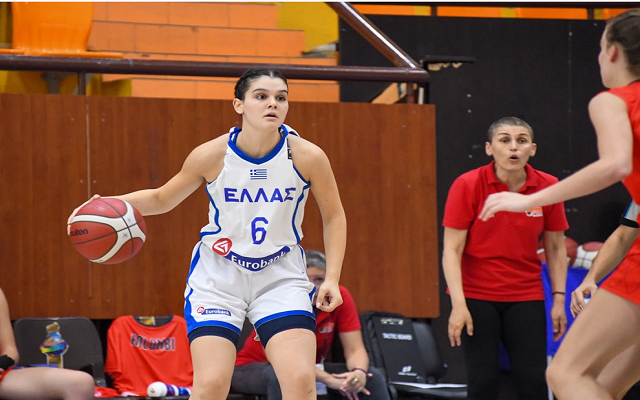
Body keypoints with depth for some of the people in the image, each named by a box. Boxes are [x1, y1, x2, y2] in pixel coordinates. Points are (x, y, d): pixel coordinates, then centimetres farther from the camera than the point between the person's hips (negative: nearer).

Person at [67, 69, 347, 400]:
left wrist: (332, 278, -6)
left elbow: (334, 217, 3)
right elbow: (162, 199, 4)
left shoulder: (306, 156, -14)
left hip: (281, 277, 1)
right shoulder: (212, 155, -14)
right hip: (217, 278, 0)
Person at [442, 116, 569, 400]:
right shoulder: (467, 185, -10)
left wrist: (559, 299, 0)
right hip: (476, 296, -2)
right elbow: (452, 250, -11)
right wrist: (458, 305, -18)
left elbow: (555, 248, 7)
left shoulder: (548, 187, -4)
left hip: (526, 297, 2)